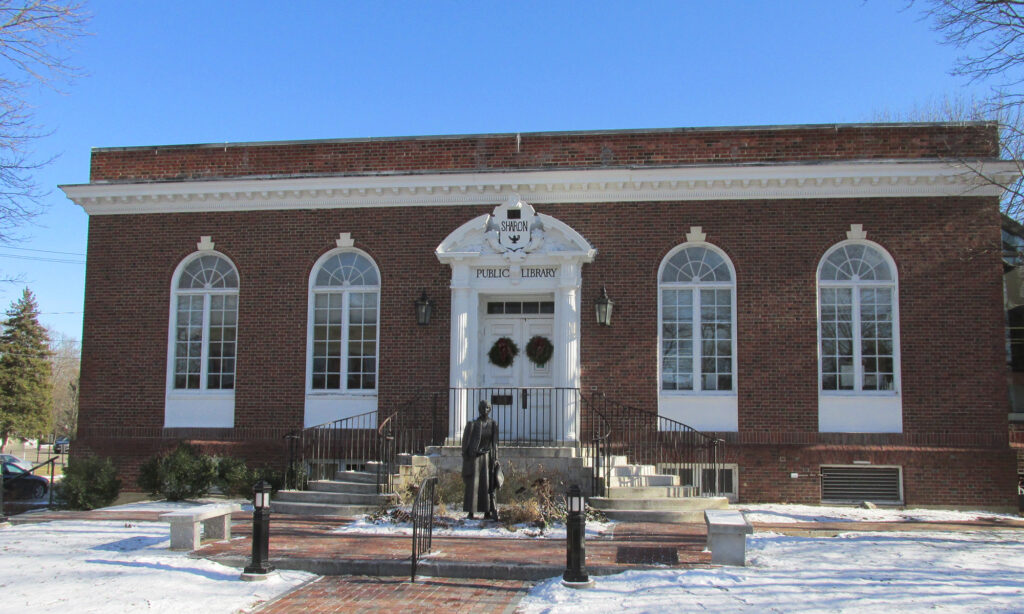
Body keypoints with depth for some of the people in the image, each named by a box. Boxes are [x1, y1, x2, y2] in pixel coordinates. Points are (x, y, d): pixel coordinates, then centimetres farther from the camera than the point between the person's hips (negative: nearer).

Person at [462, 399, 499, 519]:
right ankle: (470, 512, 3)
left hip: (487, 457, 3)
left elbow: (495, 443, 10)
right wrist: (465, 461, -9)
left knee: (489, 484, -1)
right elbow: (465, 443, -5)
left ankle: (487, 512, 4)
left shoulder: (493, 424, 4)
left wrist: (495, 459, 5)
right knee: (472, 484, -3)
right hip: (474, 457, -3)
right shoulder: (472, 424, -7)